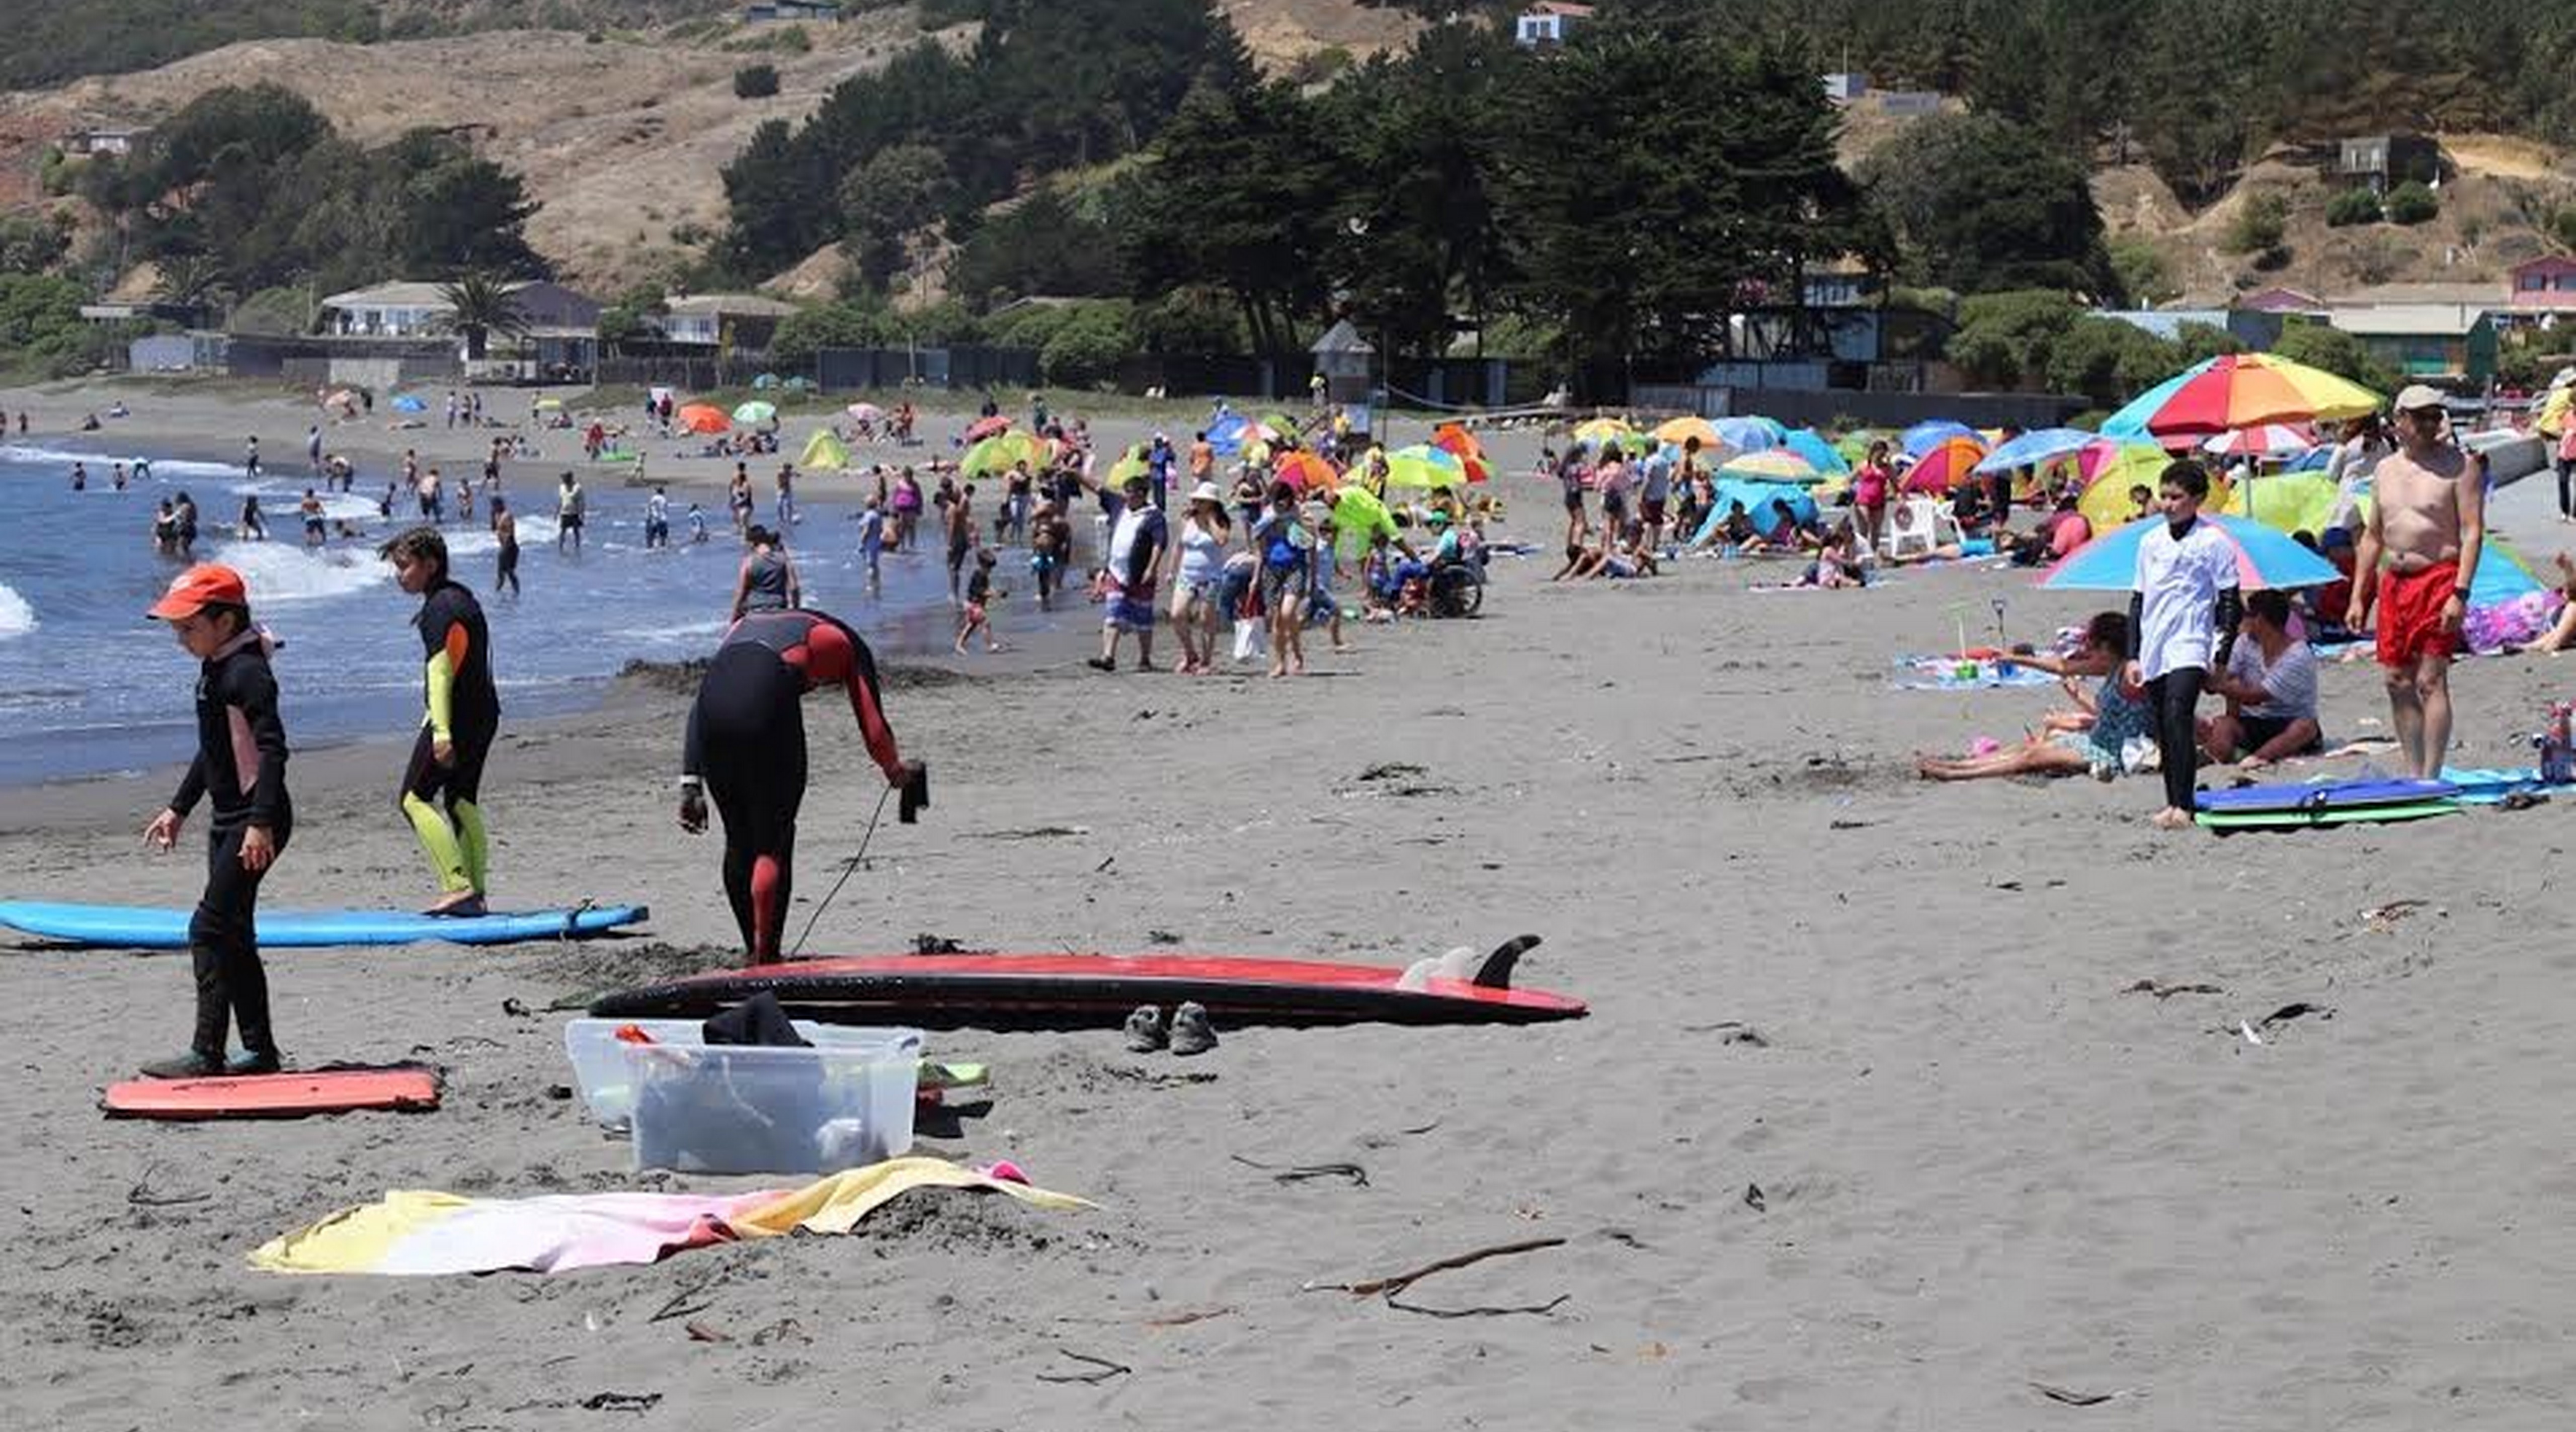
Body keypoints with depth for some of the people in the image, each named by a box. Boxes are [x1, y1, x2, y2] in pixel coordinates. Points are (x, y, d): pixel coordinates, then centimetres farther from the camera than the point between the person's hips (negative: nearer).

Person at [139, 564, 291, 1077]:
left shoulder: (246, 672, -17)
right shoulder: (216, 669, 14)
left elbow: (273, 749, -25)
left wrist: (261, 822, -31)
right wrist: (179, 808, 28)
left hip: (255, 822, -11)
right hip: (228, 820, 11)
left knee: (211, 928, -12)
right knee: (234, 935, 12)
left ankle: (206, 1053, -11)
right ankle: (260, 1051, 18)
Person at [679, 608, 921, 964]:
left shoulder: (745, 625, 38)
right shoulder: (845, 644, 27)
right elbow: (875, 732, 23)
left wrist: (691, 783, 18)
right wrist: (898, 774, 44)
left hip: (714, 698, 4)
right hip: (767, 705, -4)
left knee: (739, 841, 18)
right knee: (773, 844, 7)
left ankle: (754, 955, 26)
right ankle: (765, 961, 5)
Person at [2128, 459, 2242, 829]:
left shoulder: (2213, 542, -3)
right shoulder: (2152, 542, 12)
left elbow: (2230, 604, -1)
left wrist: (2223, 658, -6)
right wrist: (2133, 655, 13)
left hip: (2190, 646, -6)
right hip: (2154, 648, 6)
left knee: (2178, 716, -21)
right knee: (2163, 729, 8)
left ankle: (2183, 806, -23)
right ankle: (2173, 803, 16)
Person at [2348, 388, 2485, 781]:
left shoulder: (2460, 465, -4)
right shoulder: (2386, 470, 13)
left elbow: (2473, 532, -10)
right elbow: (2372, 537, 19)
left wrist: (2460, 593, -19)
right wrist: (2358, 597, 14)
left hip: (2439, 578, -6)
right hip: (2393, 582, 6)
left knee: (2430, 680, -10)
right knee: (2397, 681, 6)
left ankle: (2431, 776, -9)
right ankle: (2413, 774, 15)